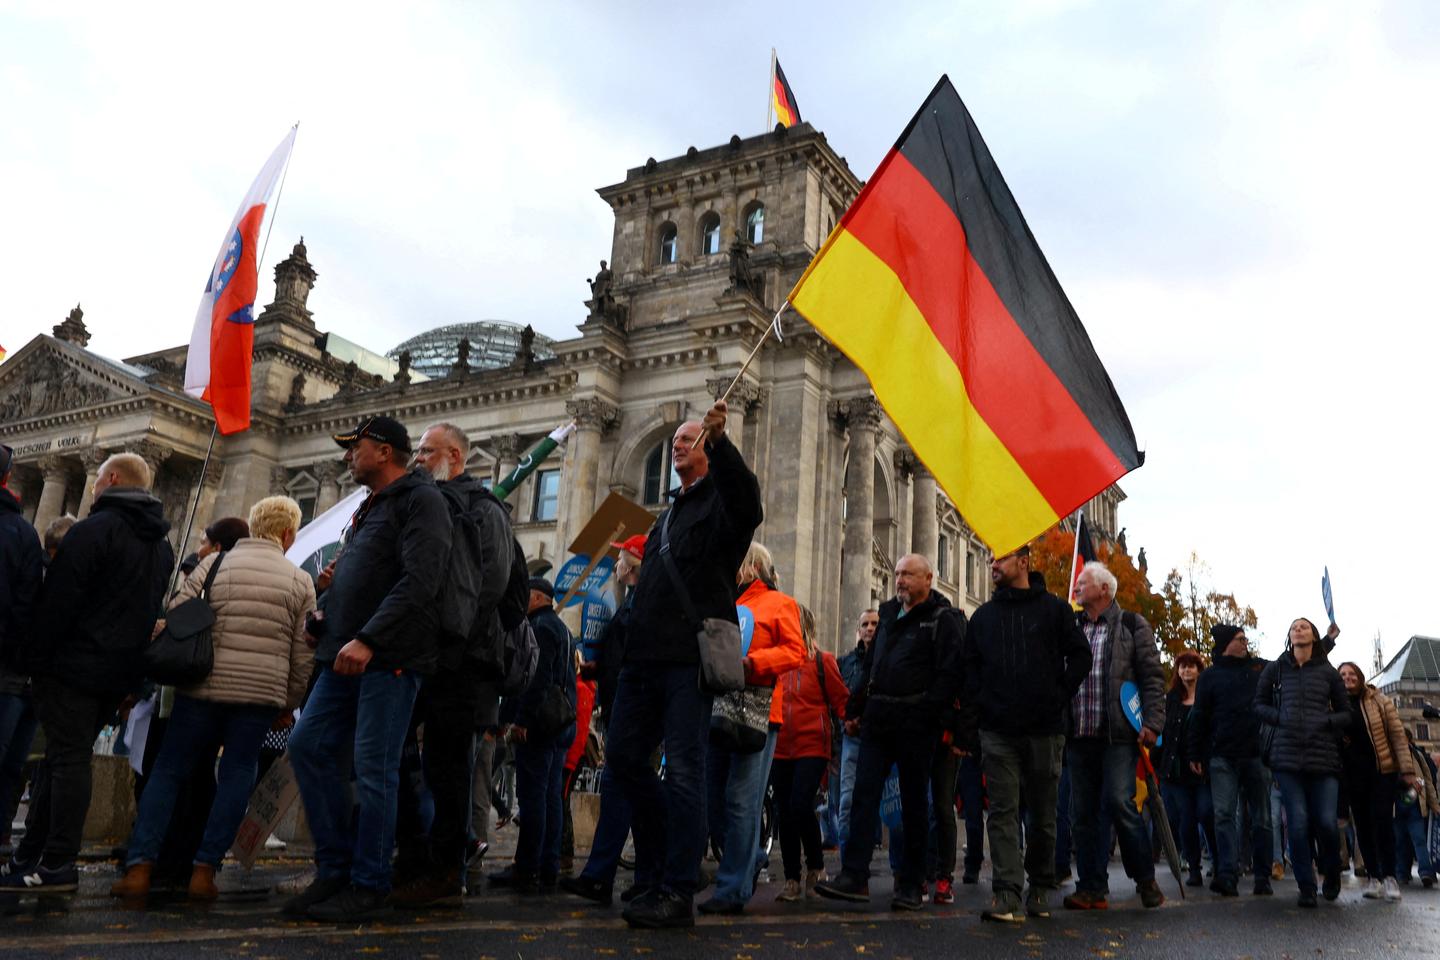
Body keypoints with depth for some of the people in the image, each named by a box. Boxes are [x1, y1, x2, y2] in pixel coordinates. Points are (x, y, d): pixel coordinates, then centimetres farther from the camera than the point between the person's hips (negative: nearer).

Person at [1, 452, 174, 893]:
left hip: (74, 666, -8)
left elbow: (58, 603, -16)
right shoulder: (162, 545, 16)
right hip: (121, 673, 8)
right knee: (67, 757, 14)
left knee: (68, 758, -5)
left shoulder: (94, 529, -11)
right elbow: (156, 611, 18)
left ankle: (57, 865, -4)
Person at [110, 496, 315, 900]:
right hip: (262, 694, 0)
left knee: (167, 772, 10)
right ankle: (204, 869, 4)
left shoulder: (214, 563, 6)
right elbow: (303, 655, 7)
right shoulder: (300, 581, 7)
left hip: (203, 687, 0)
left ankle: (139, 866, 5)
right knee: (235, 777, 8)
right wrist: (288, 704, 18)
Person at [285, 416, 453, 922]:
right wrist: (321, 617, 9)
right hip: (347, 653, 9)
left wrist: (369, 639, -24)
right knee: (308, 747, 5)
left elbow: (420, 580, -19)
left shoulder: (421, 500, -7)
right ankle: (334, 870, 15)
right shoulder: (370, 508, 22)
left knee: (374, 768, -5)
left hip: (390, 656, -9)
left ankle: (368, 886, 5)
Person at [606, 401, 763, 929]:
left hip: (690, 656, -8)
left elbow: (748, 505, -24)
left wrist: (720, 440, -36)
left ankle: (677, 892, -2)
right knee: (625, 753, 8)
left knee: (683, 771, -7)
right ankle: (657, 863, 22)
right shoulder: (669, 514, 27)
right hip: (646, 654, 8)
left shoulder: (720, 499, 2)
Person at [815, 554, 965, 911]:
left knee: (914, 802, 4)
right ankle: (854, 876, 0)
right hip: (878, 721, 6)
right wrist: (855, 709, 17)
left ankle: (912, 884, 14)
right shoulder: (889, 614, 18)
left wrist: (928, 717, -21)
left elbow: (949, 674, -13)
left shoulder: (944, 619, -3)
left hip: (916, 724, -6)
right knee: (864, 795, -1)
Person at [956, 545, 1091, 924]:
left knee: (1043, 813, 9)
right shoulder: (983, 616, 12)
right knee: (1003, 811, -6)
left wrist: (1060, 698, -3)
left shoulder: (1054, 609, 4)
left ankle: (1041, 888, 24)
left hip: (1044, 729, -1)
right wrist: (968, 723, 2)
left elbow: (1080, 655, 5)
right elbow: (970, 671, 10)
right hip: (998, 731, 1)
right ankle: (1007, 895, -9)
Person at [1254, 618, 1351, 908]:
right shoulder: (1276, 668, 11)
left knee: (1326, 822, -6)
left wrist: (1326, 721, -4)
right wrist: (1281, 717, -3)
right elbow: (1260, 704, 15)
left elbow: (1346, 714, 15)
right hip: (1287, 756, 0)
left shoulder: (1328, 672, 11)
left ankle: (1331, 874, 24)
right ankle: (1306, 887, 8)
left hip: (1324, 757, 0)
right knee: (1298, 822, -6)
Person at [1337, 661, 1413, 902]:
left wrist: (1407, 770, -7)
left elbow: (1398, 736, -1)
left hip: (1383, 771, -2)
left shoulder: (1381, 702, 1)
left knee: (1382, 821, -10)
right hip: (1353, 775, 2)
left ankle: (1389, 876, -1)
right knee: (1362, 825, 3)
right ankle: (1373, 877, 10)